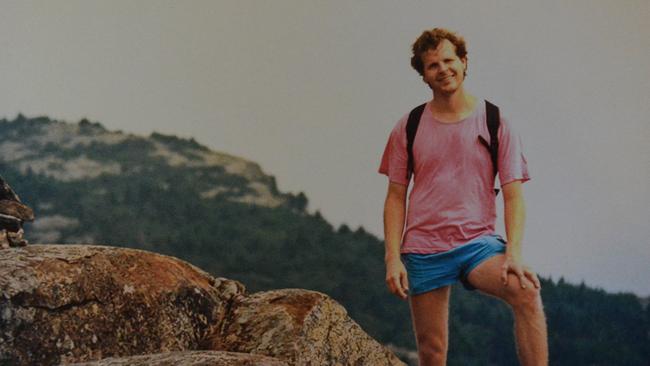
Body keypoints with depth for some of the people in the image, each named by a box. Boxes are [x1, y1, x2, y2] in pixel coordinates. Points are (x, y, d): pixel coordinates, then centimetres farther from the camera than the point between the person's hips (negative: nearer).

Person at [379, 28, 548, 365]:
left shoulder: (496, 124, 3)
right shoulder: (408, 129, 6)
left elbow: (513, 196, -2)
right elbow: (396, 198, 7)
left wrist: (513, 252, -16)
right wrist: (393, 258, -4)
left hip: (477, 242, -1)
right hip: (423, 249, 1)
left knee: (526, 292, -30)